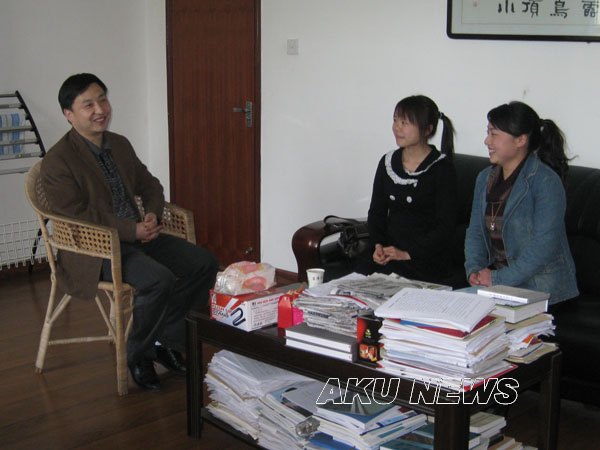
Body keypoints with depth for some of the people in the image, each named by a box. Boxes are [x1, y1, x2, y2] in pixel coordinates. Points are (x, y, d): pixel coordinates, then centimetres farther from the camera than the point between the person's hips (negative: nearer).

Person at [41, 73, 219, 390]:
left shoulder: (120, 145, 12)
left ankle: (167, 340, 5)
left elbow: (149, 185, 20)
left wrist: (153, 215, -3)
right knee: (159, 280, -32)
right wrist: (132, 230, -22)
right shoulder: (57, 162, -10)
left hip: (138, 236, 8)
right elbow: (75, 216, -17)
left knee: (204, 263, -8)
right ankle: (137, 354, -7)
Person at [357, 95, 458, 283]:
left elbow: (446, 226, -7)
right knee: (359, 271, -25)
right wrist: (378, 245, -4)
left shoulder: (442, 168, -4)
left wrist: (408, 253, -15)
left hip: (426, 256, -4)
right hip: (388, 248, 4)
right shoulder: (387, 162, 12)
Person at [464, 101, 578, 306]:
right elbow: (475, 232, 13)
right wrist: (474, 270, -5)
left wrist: (500, 279, -20)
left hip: (540, 290, -6)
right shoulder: (485, 178, 13)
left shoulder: (546, 181, -12)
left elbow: (544, 245, -19)